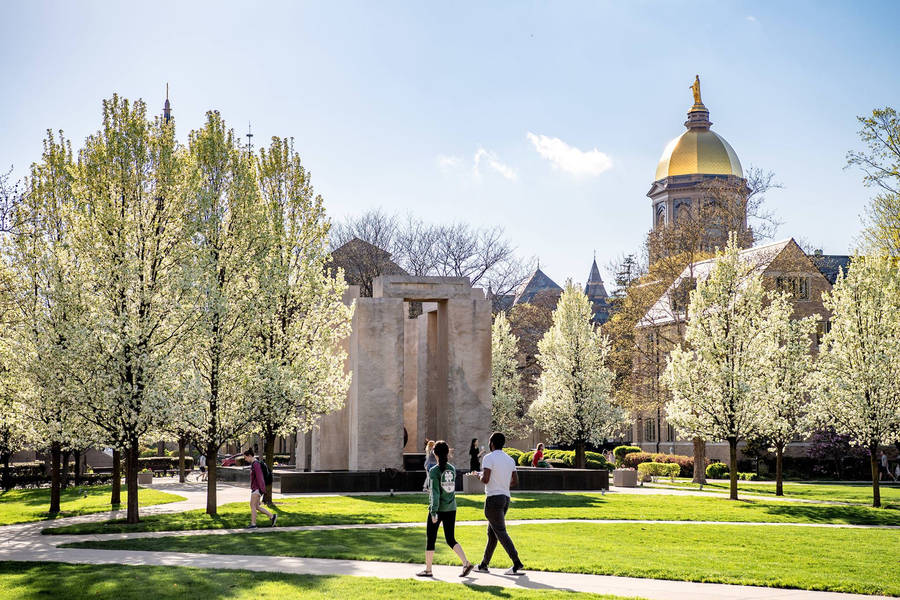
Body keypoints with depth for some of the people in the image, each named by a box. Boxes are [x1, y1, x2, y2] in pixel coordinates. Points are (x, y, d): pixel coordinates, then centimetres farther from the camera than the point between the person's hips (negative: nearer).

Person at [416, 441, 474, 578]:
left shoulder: (434, 471, -12)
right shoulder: (452, 469, 5)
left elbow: (434, 493, -19)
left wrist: (433, 512, -22)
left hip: (438, 509, -5)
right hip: (451, 509, 5)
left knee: (430, 539, 7)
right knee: (450, 539, 12)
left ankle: (428, 569, 13)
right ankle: (466, 563, -5)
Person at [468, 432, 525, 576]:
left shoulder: (489, 457, -11)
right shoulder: (510, 460, 11)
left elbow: (485, 479, -19)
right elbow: (515, 482, 12)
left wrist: (479, 476, 2)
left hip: (493, 498, -8)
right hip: (506, 498, 8)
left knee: (500, 532, -10)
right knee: (492, 532, 16)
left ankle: (517, 563, -21)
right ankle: (484, 564, 22)